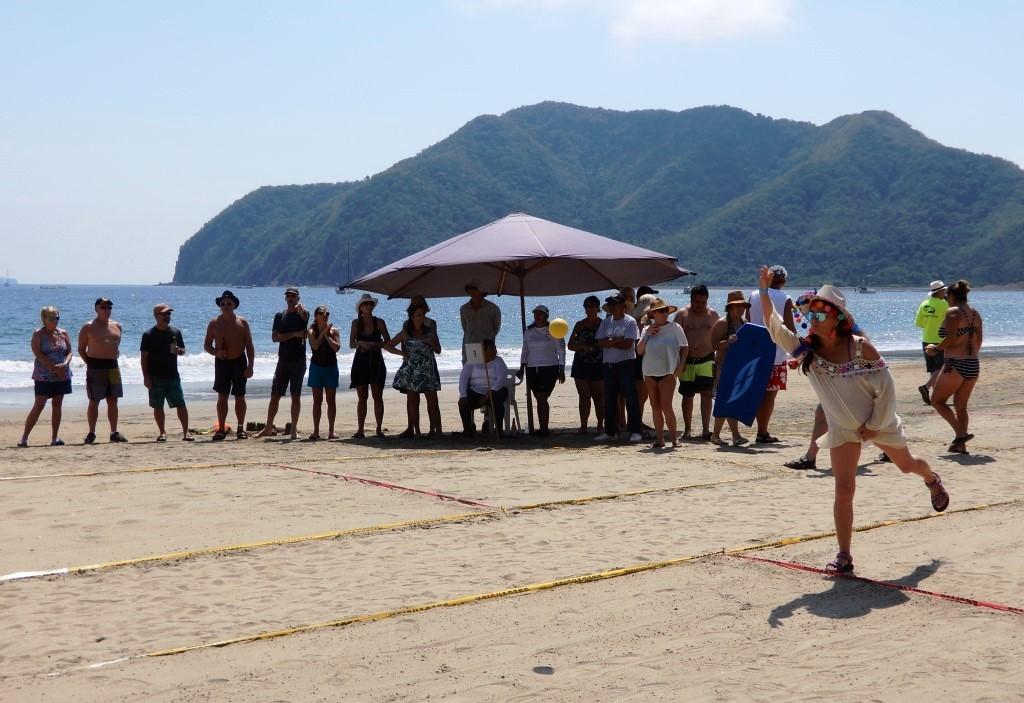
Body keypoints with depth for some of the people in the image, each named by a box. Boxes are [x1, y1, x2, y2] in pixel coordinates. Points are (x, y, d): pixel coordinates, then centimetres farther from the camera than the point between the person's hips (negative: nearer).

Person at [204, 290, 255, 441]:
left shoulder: (242, 322, 1)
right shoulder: (214, 323, 3)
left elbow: (249, 346, 1)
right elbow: (206, 345, 6)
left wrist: (250, 366, -7)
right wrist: (215, 352, -15)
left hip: (239, 362, 0)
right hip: (221, 362, 1)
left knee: (240, 396, 3)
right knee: (222, 396, 0)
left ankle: (240, 428, 11)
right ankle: (221, 429, 4)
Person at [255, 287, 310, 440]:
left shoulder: (302, 313, 0)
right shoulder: (280, 316, 9)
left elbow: (305, 316, -27)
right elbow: (274, 337, -1)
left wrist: (301, 309, -51)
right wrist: (294, 334, -12)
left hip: (298, 360, -3)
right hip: (283, 360, 3)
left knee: (296, 396, 1)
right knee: (275, 395, 3)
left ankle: (294, 429, 7)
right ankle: (268, 428, 9)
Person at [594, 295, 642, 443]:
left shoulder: (630, 322, -4)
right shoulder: (606, 322, 12)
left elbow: (628, 344, -15)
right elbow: (600, 342, 1)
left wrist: (609, 343, -5)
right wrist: (617, 340, -11)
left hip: (625, 364, -6)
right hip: (608, 365, 6)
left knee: (631, 399, -6)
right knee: (609, 400, 10)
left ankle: (635, 431, -4)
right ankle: (610, 431, 19)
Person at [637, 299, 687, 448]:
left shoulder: (675, 328, -1)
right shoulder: (647, 330, 9)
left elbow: (685, 348, 4)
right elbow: (639, 351, 4)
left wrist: (680, 366, -6)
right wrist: (647, 335, -6)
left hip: (667, 373, -4)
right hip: (650, 373, 4)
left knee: (666, 406, -12)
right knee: (655, 407, 7)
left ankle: (674, 437, -1)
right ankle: (659, 439, 12)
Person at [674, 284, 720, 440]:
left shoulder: (713, 315, 6)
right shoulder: (682, 315, 0)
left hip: (706, 360, 0)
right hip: (687, 362, 0)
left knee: (706, 393, -8)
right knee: (687, 396, 7)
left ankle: (705, 430, -7)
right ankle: (687, 430, 17)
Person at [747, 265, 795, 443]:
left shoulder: (754, 295, 3)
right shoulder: (785, 299, -8)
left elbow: (747, 320, 9)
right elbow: (789, 328, -9)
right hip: (776, 353, -4)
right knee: (770, 394, 2)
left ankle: (762, 430, 15)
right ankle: (762, 433, 1)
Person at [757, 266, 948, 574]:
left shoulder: (861, 347, -23)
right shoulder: (806, 350, -15)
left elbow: (886, 388, -17)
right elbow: (775, 327, -27)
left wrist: (874, 425, -16)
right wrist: (764, 291, -37)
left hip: (879, 422, -1)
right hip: (842, 428, 1)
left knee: (906, 464, 24)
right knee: (843, 489, -8)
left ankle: (932, 480, 61)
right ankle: (844, 556, -1)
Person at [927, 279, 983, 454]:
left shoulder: (953, 312, -10)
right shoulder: (975, 314, 11)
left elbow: (950, 339, -19)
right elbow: (979, 340, 14)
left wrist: (936, 348, -3)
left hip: (955, 364, -8)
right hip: (973, 365, 8)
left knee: (937, 401, 5)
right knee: (961, 406, 15)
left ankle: (961, 433, -9)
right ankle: (961, 444, 11)